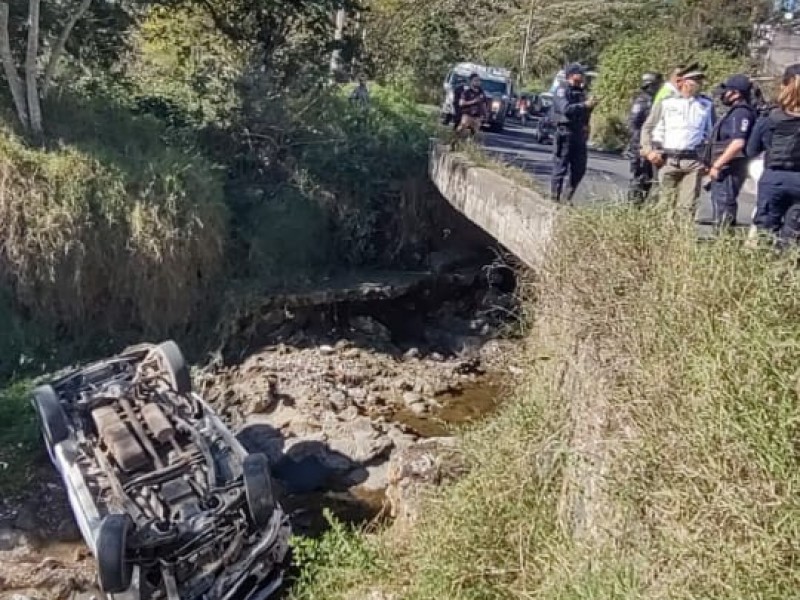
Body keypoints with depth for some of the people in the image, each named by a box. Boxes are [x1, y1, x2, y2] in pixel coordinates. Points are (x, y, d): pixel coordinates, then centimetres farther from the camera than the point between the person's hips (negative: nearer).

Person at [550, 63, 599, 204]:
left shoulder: (580, 91, 20)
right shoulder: (562, 90, -5)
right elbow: (566, 109, -21)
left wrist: (590, 105, 5)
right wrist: (585, 105, -25)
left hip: (580, 133, 8)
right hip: (565, 133, -8)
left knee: (579, 169, 8)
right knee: (560, 167, -5)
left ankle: (568, 198, 19)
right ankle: (554, 198, 1)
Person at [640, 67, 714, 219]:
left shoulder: (707, 105, 12)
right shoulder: (665, 103, 7)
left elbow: (712, 133, 19)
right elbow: (647, 128, 11)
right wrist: (649, 151, -2)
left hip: (693, 161, 1)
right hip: (668, 160, -1)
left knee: (688, 205, -5)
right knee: (667, 203, 4)